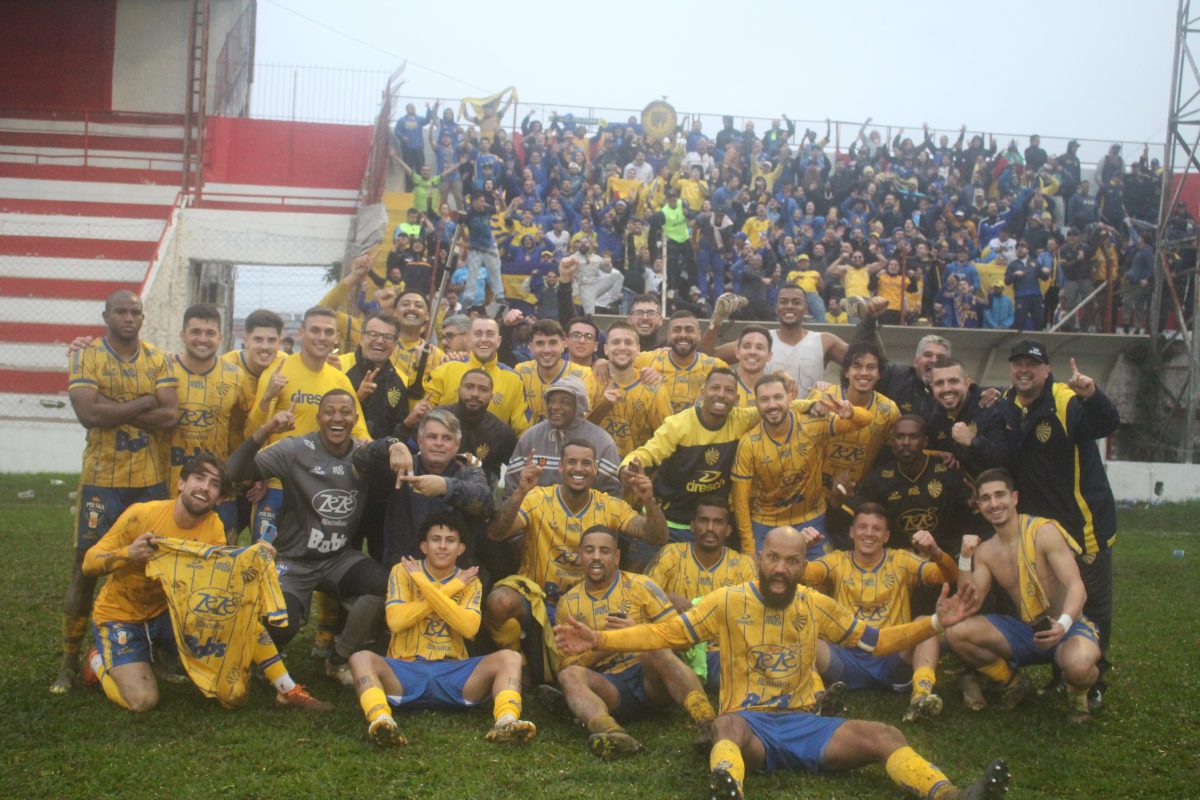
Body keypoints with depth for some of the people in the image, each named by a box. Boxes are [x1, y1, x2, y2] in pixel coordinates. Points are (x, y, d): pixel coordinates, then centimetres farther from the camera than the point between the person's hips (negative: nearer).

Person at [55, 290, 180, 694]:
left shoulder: (157, 359, 5)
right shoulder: (85, 356, -2)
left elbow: (171, 415, -8)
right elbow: (87, 412, -17)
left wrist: (113, 412, -13)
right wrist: (146, 403, -12)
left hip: (151, 480, 2)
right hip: (101, 480, -2)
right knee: (86, 565, 1)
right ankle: (70, 659, 10)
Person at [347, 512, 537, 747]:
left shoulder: (469, 581, 10)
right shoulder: (403, 571, 6)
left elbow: (470, 628, -10)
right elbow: (395, 621, -10)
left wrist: (425, 585, -12)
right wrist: (449, 589, -8)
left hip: (453, 673, 1)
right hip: (405, 670, -1)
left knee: (509, 658, -22)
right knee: (361, 658, -30)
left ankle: (506, 721, -48)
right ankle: (381, 720, -55)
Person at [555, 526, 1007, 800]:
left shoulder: (817, 606, 10)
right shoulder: (727, 602, 2)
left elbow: (876, 640, 17)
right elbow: (664, 633, 0)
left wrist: (934, 623, 6)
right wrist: (597, 640, -11)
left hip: (802, 723, 4)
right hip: (749, 725, -4)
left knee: (884, 736, -18)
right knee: (730, 722, -40)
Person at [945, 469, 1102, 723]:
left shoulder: (1044, 531, -15)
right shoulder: (986, 552, 4)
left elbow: (1076, 586, -24)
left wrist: (1063, 624, -43)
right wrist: (965, 559, -17)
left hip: (1068, 627, -5)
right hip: (1024, 632, 5)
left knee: (1078, 664, -41)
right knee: (956, 633, -15)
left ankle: (1078, 692, 0)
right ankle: (1015, 683, 8)